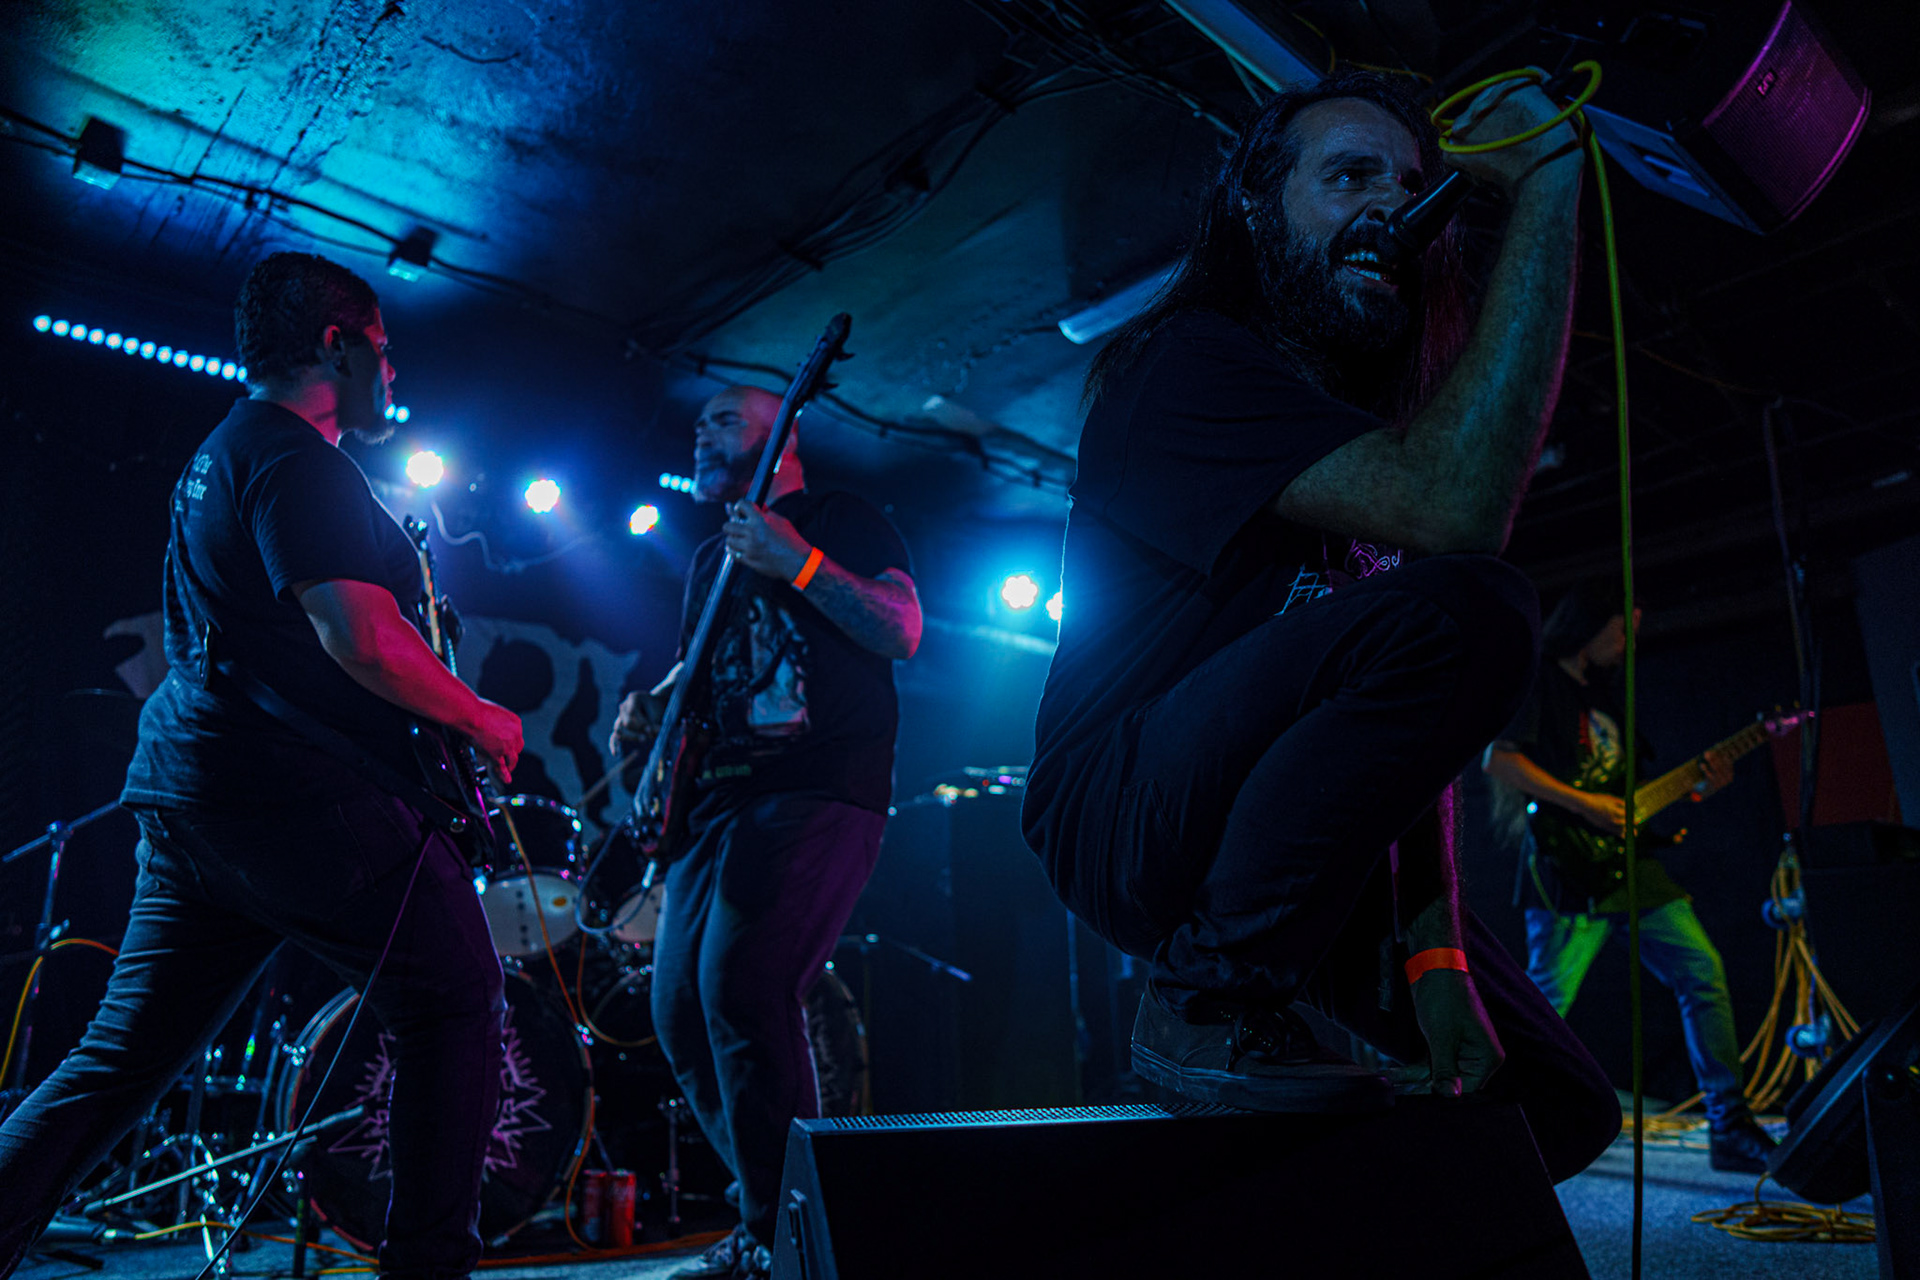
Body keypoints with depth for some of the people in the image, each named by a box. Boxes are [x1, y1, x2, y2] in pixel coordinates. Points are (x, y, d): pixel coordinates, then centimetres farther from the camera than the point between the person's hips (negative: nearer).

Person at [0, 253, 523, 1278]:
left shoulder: (217, 454, 22)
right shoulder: (297, 456, -12)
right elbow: (360, 637, -24)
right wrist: (483, 720, -10)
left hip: (186, 789, 10)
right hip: (304, 796, -10)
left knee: (127, 1050, 14)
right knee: (457, 1003, 3)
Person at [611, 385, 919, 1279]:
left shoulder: (843, 521, 5)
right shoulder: (710, 558, 26)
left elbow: (903, 633, -8)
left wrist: (797, 562, -17)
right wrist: (651, 709, 10)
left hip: (819, 794, -8)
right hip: (718, 798, 8)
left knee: (740, 989, -22)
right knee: (679, 1011, 5)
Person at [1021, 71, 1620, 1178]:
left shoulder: (1380, 428, 14)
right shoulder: (1188, 364, -11)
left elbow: (1421, 723, 6)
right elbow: (1452, 509, -29)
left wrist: (1437, 954, -3)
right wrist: (1548, 185, -21)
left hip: (1313, 841, 8)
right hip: (1129, 816, -8)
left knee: (1564, 1106, 4)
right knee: (1466, 609, -29)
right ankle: (1209, 1005, -15)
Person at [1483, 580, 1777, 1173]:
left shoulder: (1602, 693, 24)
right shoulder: (1539, 681, -3)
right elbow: (1498, 759, -16)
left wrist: (1696, 787, 11)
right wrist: (1582, 804, -19)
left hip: (1631, 862, 9)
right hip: (1573, 870, -9)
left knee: (1703, 973, 3)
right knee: (1546, 1002, -9)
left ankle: (1731, 1127, 9)